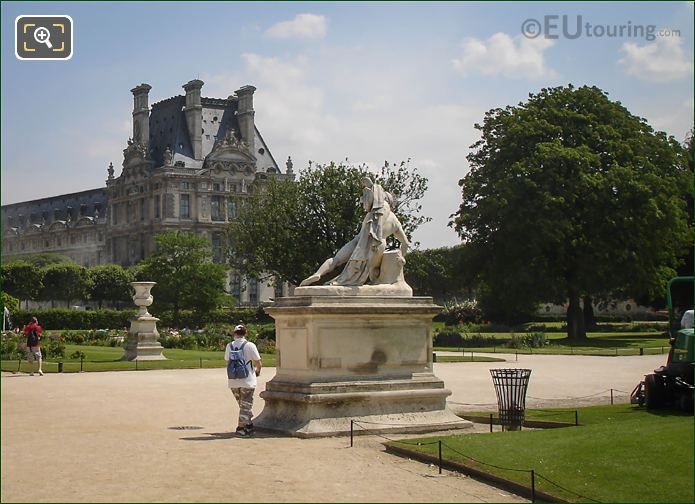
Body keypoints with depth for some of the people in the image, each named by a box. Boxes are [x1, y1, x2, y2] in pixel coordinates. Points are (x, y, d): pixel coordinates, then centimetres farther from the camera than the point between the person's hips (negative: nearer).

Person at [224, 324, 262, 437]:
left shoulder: (229, 346, 3)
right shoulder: (250, 346, -9)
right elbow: (258, 363, -6)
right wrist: (257, 371, 16)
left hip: (233, 381, 4)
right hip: (247, 381, -4)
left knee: (243, 405, 17)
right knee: (245, 405, 5)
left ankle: (248, 426, 22)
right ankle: (240, 428, 1)